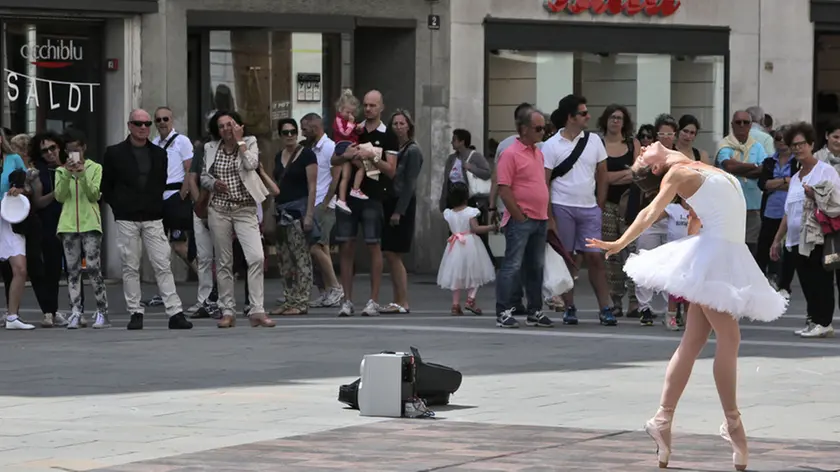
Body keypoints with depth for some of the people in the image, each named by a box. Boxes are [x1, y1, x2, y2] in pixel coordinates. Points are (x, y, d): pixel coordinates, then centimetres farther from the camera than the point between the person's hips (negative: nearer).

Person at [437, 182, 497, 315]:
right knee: (474, 274, 7)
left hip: (455, 247, 4)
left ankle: (455, 304, 4)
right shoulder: (471, 212, -12)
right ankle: (470, 299, -7)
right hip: (470, 245, -4)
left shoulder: (448, 213, 1)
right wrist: (492, 227, -15)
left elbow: (452, 229, 10)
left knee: (456, 275, 8)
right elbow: (475, 228, -19)